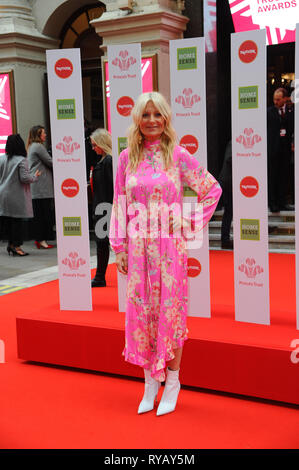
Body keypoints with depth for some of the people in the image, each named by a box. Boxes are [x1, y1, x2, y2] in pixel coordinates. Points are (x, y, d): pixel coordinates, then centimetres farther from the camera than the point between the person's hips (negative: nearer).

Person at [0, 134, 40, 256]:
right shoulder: (21, 160, -12)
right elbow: (24, 178, -16)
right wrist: (35, 177, 1)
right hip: (16, 195, -6)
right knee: (17, 220, 0)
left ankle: (11, 243, 18)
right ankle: (16, 246, 2)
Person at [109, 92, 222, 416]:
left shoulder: (179, 156, -2)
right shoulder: (127, 157, 5)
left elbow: (213, 189, 6)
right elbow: (120, 204, 8)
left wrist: (194, 222, -1)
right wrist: (119, 247, 5)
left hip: (170, 245, -2)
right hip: (138, 246, 2)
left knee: (170, 310, 3)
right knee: (141, 310, 6)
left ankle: (172, 381, 18)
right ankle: (150, 382, 21)